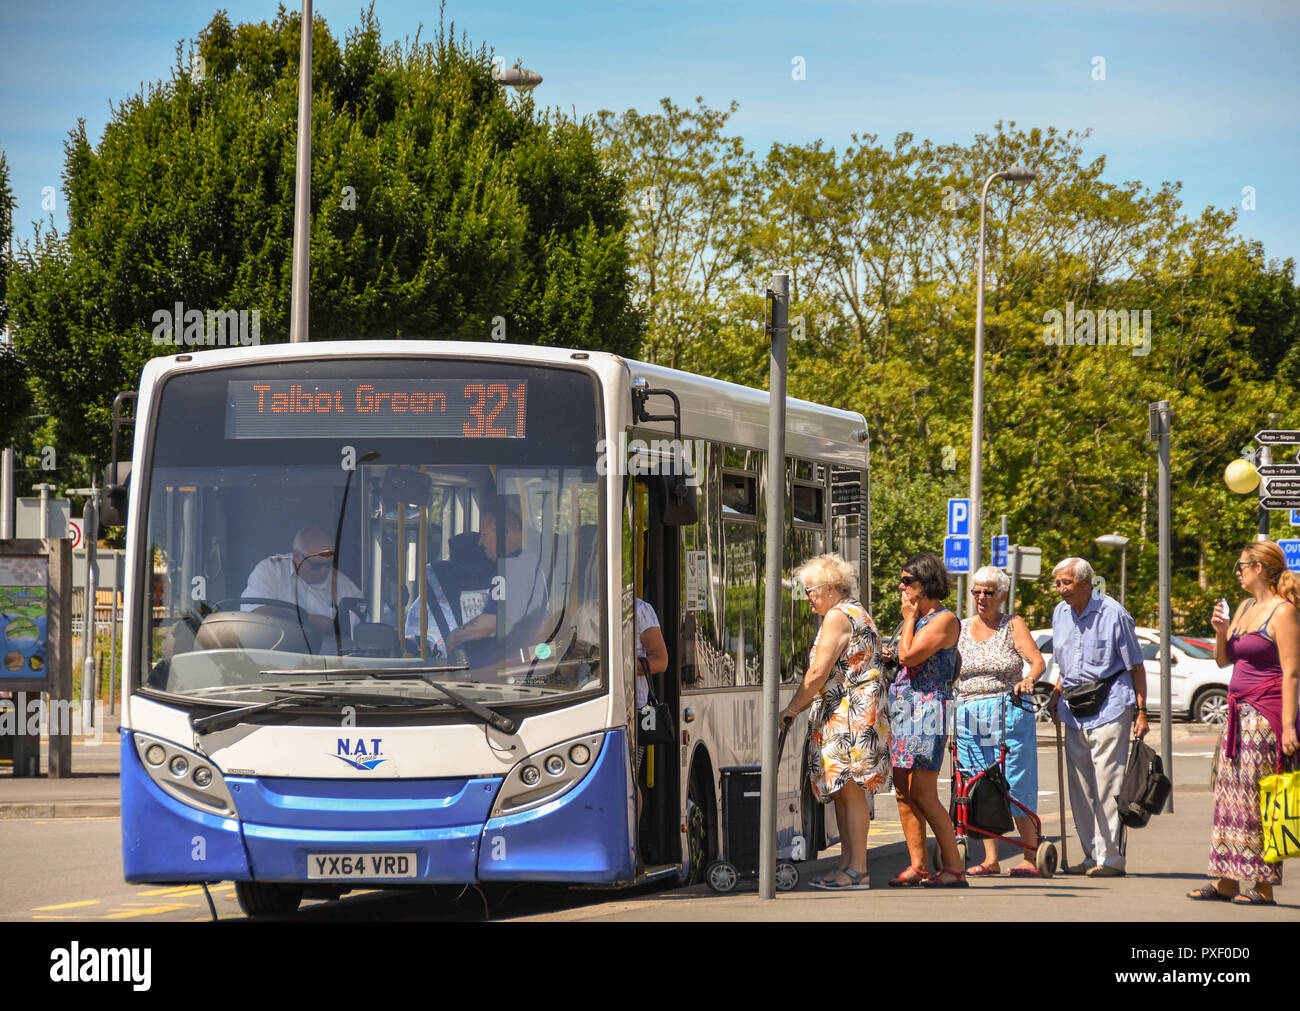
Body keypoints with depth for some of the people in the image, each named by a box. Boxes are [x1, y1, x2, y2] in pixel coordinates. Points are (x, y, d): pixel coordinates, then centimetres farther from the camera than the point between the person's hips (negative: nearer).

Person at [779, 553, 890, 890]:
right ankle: (848, 865, 12)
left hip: (849, 716, -11)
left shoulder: (837, 616, -11)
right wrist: (802, 706, 21)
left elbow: (818, 674, -15)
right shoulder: (858, 613, 21)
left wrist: (792, 710, -5)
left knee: (850, 789, -11)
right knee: (842, 790, 10)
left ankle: (857, 870, -12)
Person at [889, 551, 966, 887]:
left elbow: (909, 656, -16)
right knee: (904, 792, 7)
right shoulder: (918, 619, 20)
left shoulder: (944, 619, -9)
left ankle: (953, 866, -9)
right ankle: (917, 866, 11)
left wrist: (909, 618, -6)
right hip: (904, 708, 10)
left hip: (928, 708, -10)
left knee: (922, 793, -13)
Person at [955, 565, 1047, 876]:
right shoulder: (960, 629, 14)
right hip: (968, 718, 4)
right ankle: (990, 859, 6)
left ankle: (1031, 856, 2)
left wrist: (1028, 680, -29)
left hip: (1009, 713, -4)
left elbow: (1037, 661, -9)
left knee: (1014, 785, -6)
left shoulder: (1013, 625, 3)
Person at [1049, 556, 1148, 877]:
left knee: (1108, 783, -10)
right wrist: (1057, 692, 13)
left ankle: (1111, 857, -7)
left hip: (1110, 705, -7)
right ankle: (1091, 854, 13)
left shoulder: (1112, 614, -8)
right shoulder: (1060, 613, 11)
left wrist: (1141, 711, -8)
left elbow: (1136, 666, -4)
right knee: (1080, 786, 6)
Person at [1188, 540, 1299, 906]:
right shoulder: (1245, 608, 16)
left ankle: (1263, 886, -4)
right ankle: (1226, 880, 12)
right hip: (1239, 712, 9)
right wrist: (1221, 631, 3)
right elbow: (1223, 659, 23)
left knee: (1258, 796, -8)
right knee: (1228, 792, 8)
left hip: (1266, 713, -9)